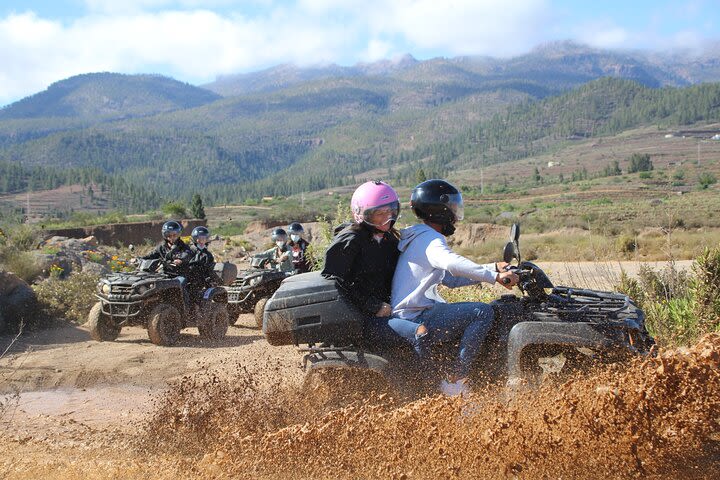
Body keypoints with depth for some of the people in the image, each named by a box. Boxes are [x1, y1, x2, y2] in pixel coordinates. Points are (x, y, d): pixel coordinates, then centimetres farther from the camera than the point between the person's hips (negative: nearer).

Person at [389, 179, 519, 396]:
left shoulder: (419, 238, 22)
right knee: (482, 312, -18)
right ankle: (455, 381, -16)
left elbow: (451, 279, 22)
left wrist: (493, 268, 15)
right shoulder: (429, 239, -10)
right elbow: (452, 263, -33)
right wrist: (494, 276, -31)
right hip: (416, 317, -10)